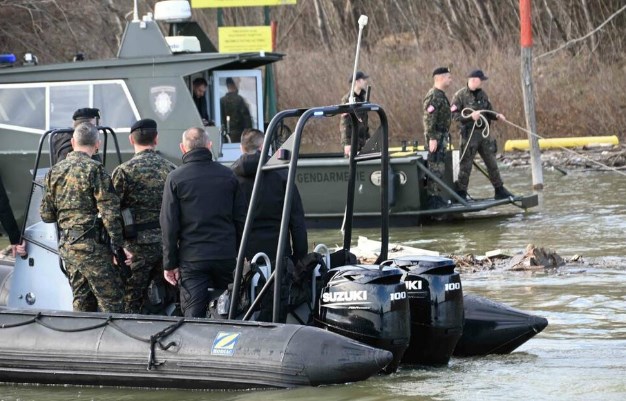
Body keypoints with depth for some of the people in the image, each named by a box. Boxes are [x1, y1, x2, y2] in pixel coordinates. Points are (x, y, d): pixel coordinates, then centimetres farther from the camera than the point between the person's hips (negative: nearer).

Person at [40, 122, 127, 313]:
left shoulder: (54, 172, 10)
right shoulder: (95, 170, -11)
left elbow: (46, 215, 14)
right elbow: (110, 212, -14)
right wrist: (119, 246, -10)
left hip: (66, 245, 7)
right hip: (91, 245, -7)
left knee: (82, 301, 13)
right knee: (111, 303, -5)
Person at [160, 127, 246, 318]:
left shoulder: (175, 178, -3)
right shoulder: (228, 175, 7)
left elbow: (169, 224, -4)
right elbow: (241, 219, 9)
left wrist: (170, 263, 1)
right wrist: (241, 255, 16)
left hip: (192, 259, -3)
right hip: (226, 257, 3)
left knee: (194, 316, -4)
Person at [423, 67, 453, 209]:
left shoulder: (441, 95, 16)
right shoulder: (433, 96, -16)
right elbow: (429, 118, -22)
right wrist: (432, 138, -25)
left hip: (441, 137, 10)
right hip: (436, 137, -10)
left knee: (439, 168, 13)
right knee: (436, 168, -10)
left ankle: (437, 197, 18)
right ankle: (433, 199, -10)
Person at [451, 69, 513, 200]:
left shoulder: (482, 94, 10)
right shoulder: (460, 95, -9)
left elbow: (489, 112, 17)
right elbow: (454, 115, -13)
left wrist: (497, 116, -3)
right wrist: (470, 116, -22)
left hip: (484, 133, 6)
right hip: (469, 134, -6)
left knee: (492, 163, 10)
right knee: (466, 165, -1)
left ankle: (499, 190, 18)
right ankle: (461, 193, 6)